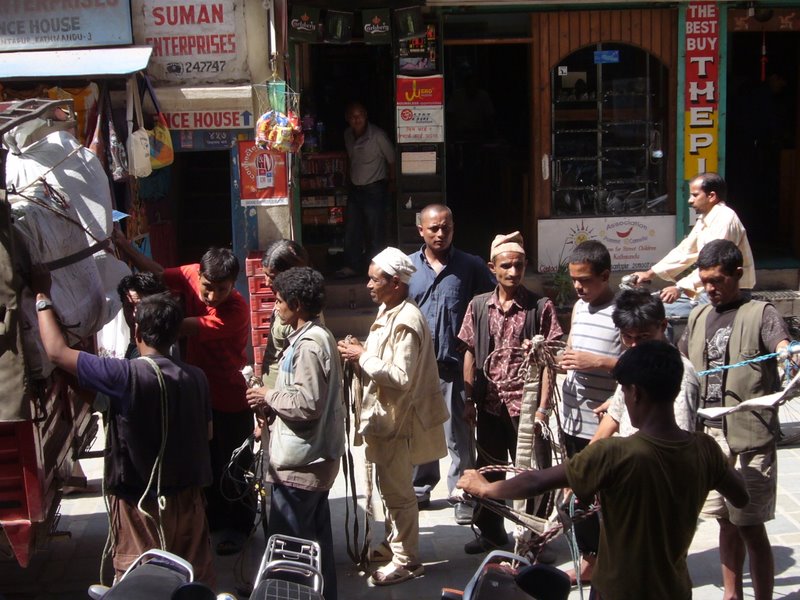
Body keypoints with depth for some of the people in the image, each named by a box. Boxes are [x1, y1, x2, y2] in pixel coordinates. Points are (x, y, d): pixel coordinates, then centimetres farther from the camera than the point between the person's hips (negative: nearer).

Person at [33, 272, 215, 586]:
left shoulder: (126, 375, -20)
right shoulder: (196, 377, -5)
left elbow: (57, 351, -14)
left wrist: (42, 297, -3)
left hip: (140, 503, -4)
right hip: (188, 498, 5)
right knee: (198, 579, 15)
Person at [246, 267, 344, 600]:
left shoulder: (308, 344, -19)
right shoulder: (319, 337, 13)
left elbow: (308, 403, -25)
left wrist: (269, 397, -11)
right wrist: (270, 409, 10)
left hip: (299, 463, -11)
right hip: (316, 457, 11)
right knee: (315, 540, 18)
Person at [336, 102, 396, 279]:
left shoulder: (378, 135, -16)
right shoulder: (348, 135, 4)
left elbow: (392, 159, -6)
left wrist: (391, 180, 4)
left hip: (374, 189, -6)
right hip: (355, 189, 6)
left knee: (375, 231, 0)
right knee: (351, 229, 8)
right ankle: (352, 266, 18)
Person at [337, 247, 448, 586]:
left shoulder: (406, 321, -22)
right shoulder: (388, 312, 9)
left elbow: (402, 376, -27)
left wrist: (363, 358, -20)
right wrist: (361, 354, 0)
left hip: (398, 419, -10)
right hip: (386, 415, 10)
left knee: (396, 491, 1)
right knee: (390, 487, 20)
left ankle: (406, 561, 13)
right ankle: (394, 546, 34)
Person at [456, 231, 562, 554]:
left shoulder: (540, 307, -7)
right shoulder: (478, 306, 3)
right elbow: (470, 354, 8)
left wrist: (543, 406, -11)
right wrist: (469, 400, 5)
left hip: (524, 403, -4)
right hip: (489, 404, 4)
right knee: (489, 469, 17)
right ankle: (491, 530, 33)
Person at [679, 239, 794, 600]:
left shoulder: (760, 314, -4)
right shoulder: (698, 317, 13)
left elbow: (783, 346, -23)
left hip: (749, 437, -5)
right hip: (708, 434, 5)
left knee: (750, 526, -3)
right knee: (726, 521, 14)